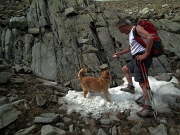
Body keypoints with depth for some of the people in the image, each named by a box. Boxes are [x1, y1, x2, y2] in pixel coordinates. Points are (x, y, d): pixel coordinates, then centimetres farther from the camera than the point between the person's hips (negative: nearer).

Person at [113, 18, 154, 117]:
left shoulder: (137, 28, -9)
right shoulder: (130, 33, 21)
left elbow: (150, 37, -25)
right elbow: (130, 48, 35)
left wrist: (145, 54, -23)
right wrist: (119, 53, 41)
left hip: (142, 58, -10)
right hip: (136, 58, 11)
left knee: (142, 82, -12)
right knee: (125, 69, 28)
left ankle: (148, 108, -5)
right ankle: (131, 87, 39)